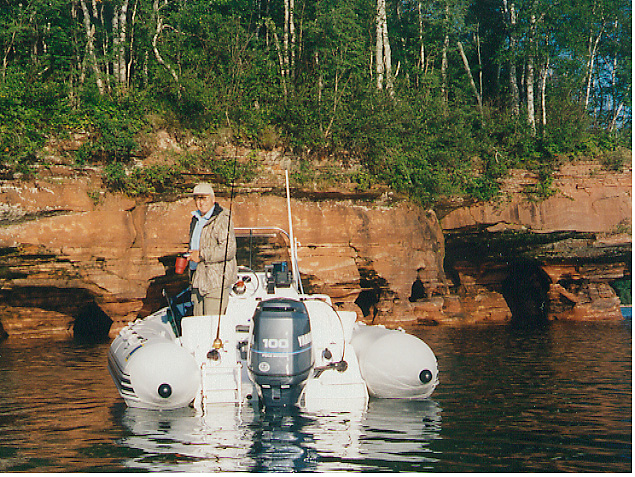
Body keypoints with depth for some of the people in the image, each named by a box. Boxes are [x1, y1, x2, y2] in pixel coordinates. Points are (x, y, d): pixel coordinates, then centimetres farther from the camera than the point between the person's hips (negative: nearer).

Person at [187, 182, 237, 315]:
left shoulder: (222, 219, -12)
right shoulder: (196, 220, 17)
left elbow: (228, 250, -22)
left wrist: (201, 255, -19)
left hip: (216, 281, -8)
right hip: (198, 282, 9)